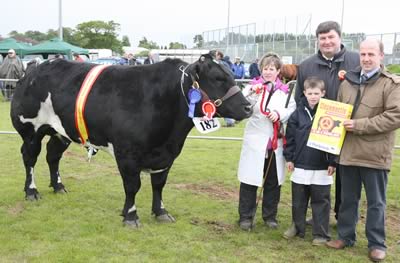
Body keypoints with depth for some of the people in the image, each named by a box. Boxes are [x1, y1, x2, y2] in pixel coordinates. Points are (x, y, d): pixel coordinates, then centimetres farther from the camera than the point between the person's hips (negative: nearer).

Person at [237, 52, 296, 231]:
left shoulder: (285, 91, 9)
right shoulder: (252, 87, 1)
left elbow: (293, 111, -2)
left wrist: (279, 114, -19)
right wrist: (252, 93, -31)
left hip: (276, 144, 3)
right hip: (255, 143, -3)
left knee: (273, 182, 12)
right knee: (250, 181, 3)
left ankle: (270, 216, 26)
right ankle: (245, 216, 15)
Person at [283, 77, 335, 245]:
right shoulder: (298, 113, 2)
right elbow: (290, 137, 6)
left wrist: (332, 162, -5)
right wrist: (289, 158, 3)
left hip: (321, 168, -2)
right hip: (300, 165, 3)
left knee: (321, 201, 6)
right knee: (298, 200, 14)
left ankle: (321, 234, 16)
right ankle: (298, 227, 29)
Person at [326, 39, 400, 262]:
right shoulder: (348, 82, 10)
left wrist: (359, 125, -19)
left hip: (375, 154, -5)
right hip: (348, 151, 5)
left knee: (376, 202, 8)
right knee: (348, 198, 15)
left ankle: (377, 243, 21)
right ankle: (346, 236, 30)